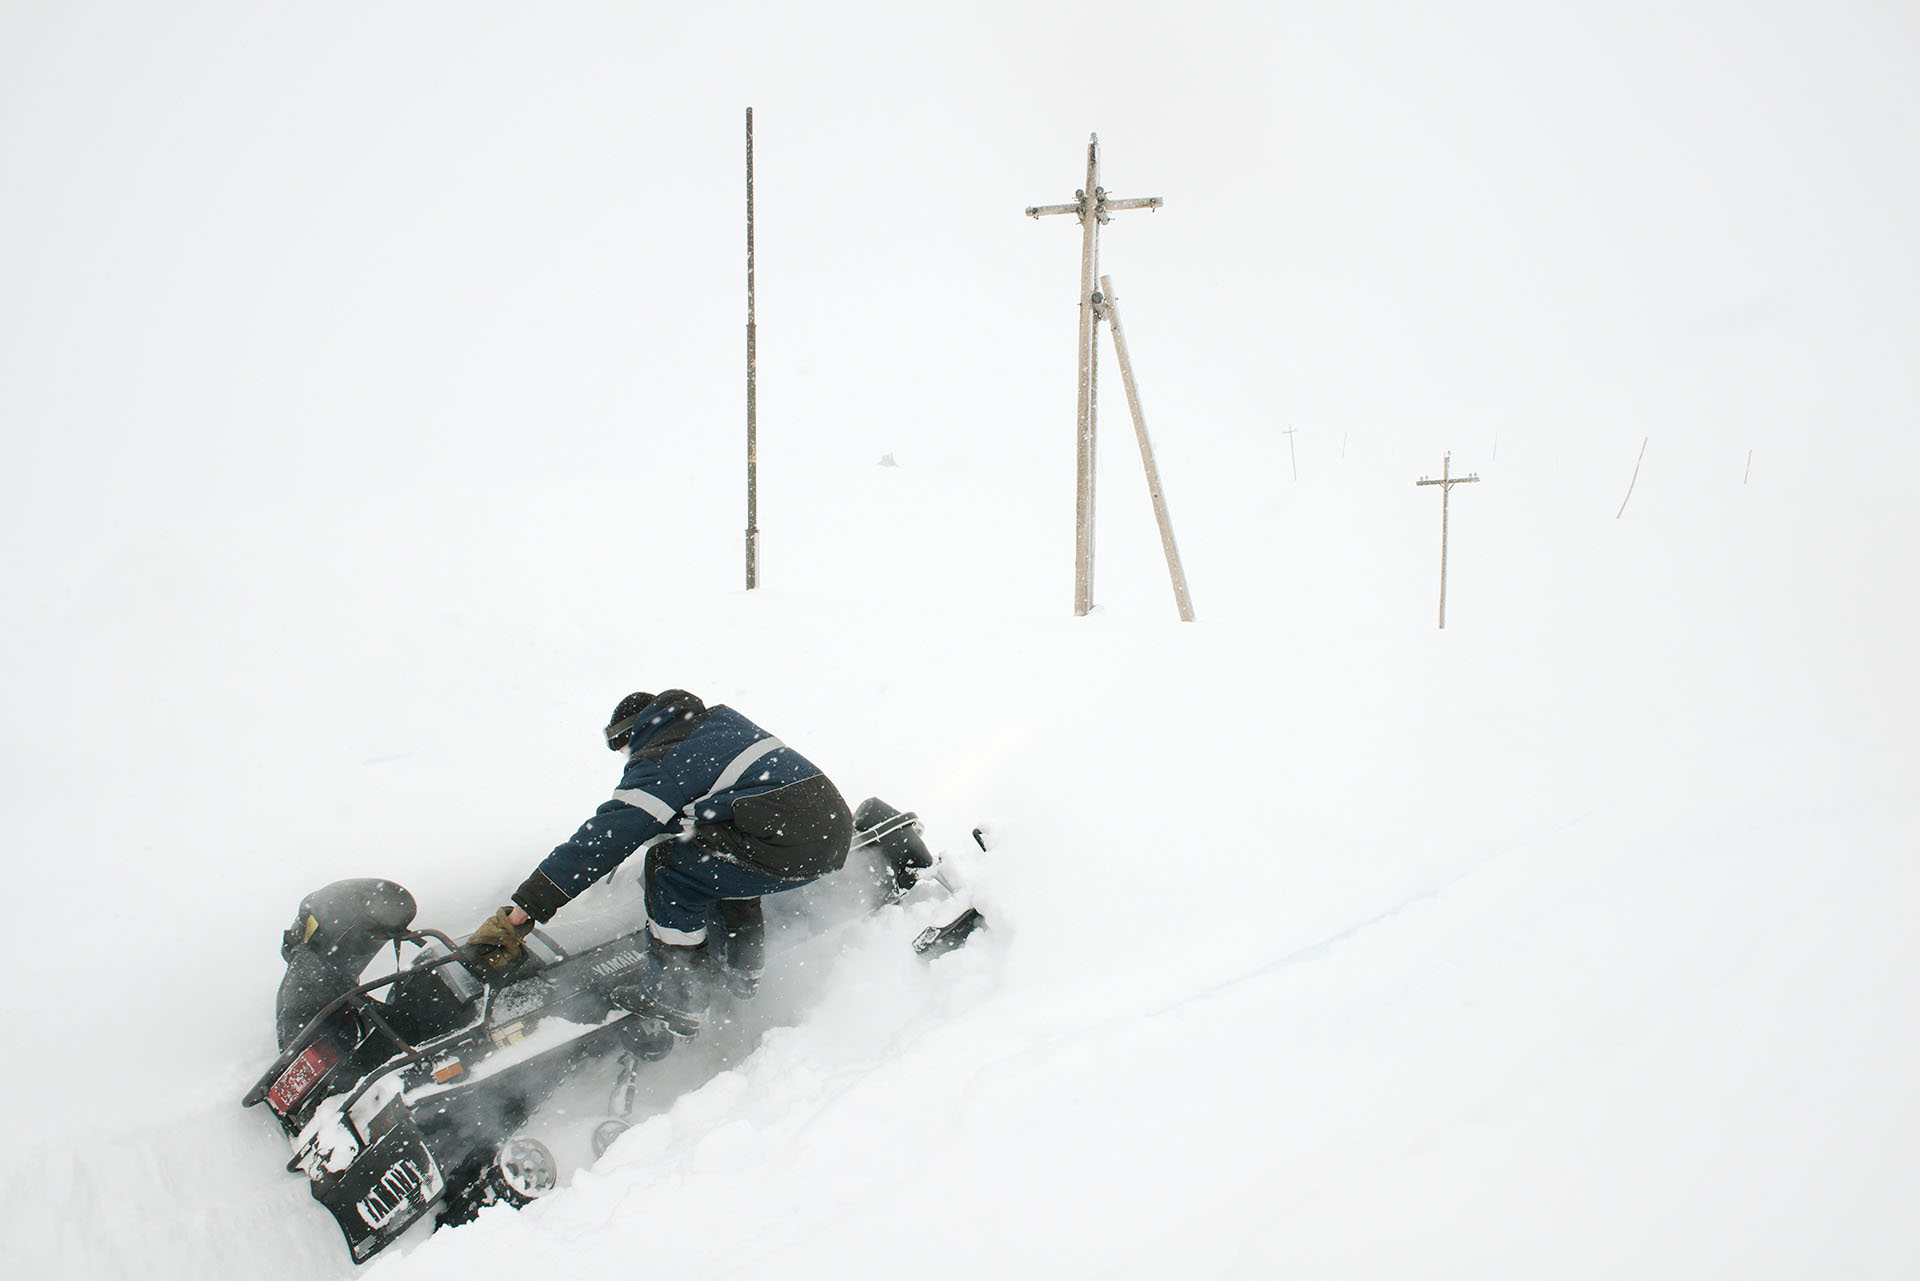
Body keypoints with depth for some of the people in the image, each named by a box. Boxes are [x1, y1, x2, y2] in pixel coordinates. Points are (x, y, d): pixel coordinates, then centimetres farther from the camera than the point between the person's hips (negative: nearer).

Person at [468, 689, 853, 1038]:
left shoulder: (660, 763, -2)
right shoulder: (719, 718, 22)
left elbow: (602, 839, -8)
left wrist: (520, 913, -6)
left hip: (789, 847, -9)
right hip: (835, 825, 9)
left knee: (670, 866, 1)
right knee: (724, 855, 29)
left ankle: (675, 998, 7)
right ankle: (742, 966, 29)